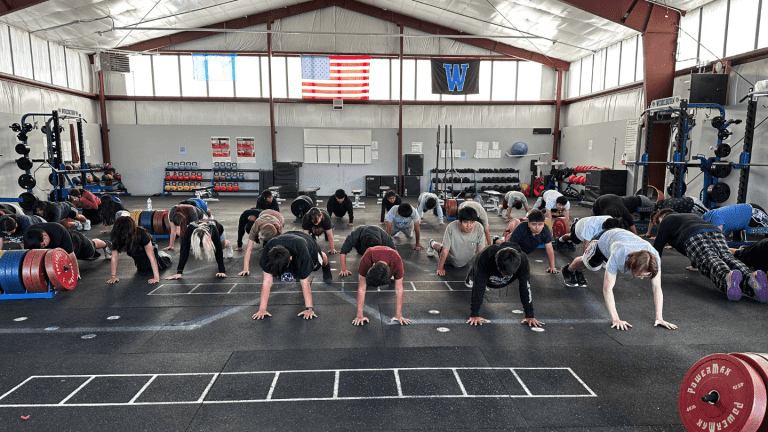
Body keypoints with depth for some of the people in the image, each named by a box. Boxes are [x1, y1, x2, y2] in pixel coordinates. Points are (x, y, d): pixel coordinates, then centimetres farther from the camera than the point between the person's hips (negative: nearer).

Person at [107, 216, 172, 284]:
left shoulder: (141, 234, -42)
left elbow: (151, 257, -42)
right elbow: (114, 257, -28)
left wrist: (156, 277, -45)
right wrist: (113, 276, -33)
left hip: (148, 246, -3)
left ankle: (160, 255, 25)